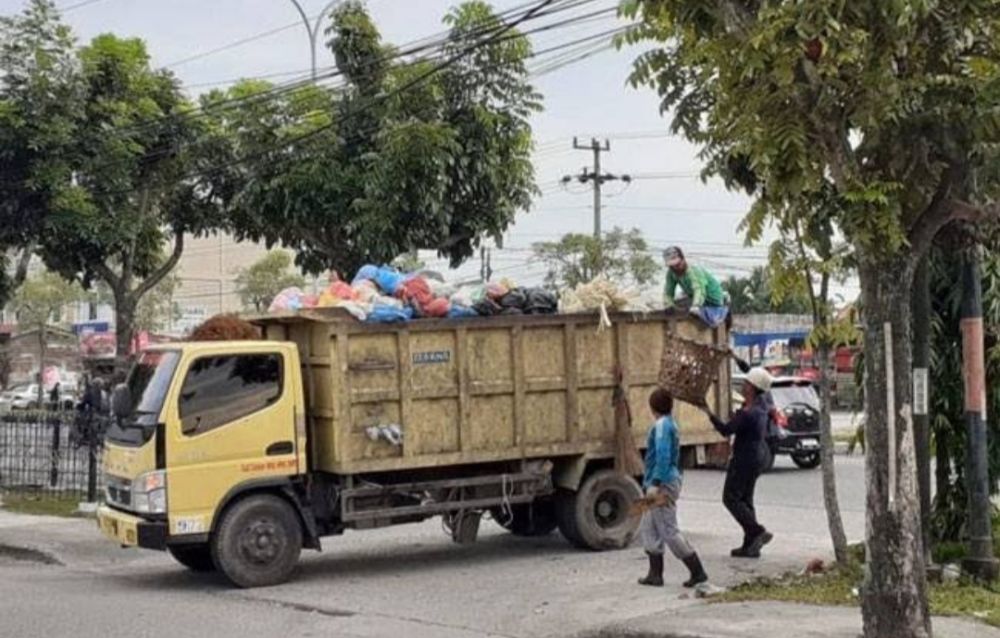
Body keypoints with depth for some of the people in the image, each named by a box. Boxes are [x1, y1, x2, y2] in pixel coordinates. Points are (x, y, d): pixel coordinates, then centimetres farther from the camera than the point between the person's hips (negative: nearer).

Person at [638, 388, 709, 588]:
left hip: (663, 484, -10)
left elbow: (663, 457, -24)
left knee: (669, 531, -6)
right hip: (669, 482, 10)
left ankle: (698, 572, -3)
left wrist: (654, 484, -26)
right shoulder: (670, 425, 14)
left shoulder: (661, 426, -15)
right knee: (648, 528, 14)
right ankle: (655, 574, 16)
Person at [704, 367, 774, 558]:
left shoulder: (748, 413, -25)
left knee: (731, 498, -2)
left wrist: (708, 413, -15)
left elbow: (725, 430, -24)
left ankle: (758, 532, -9)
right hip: (757, 455, 10)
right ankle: (750, 546, 13)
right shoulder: (761, 403, 2)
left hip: (745, 459, -10)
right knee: (745, 499, 13)